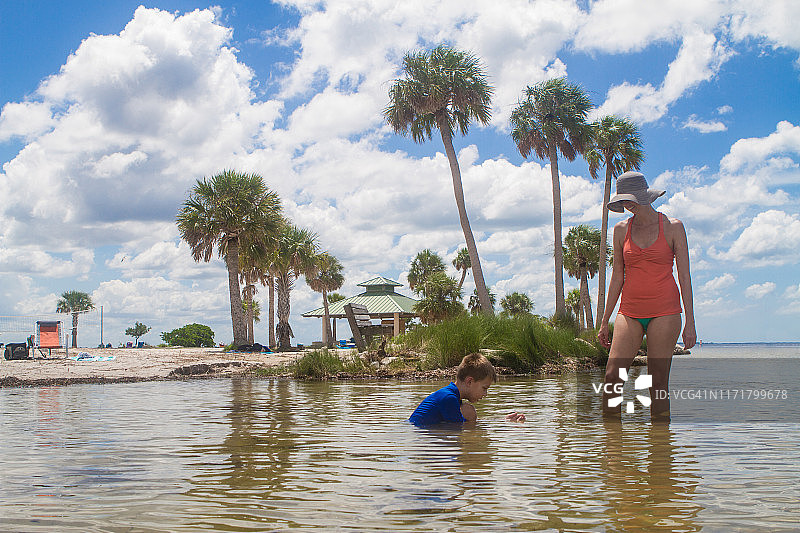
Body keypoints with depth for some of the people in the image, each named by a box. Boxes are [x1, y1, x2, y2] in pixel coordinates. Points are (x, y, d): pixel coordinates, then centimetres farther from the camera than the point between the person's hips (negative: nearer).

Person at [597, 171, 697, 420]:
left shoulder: (673, 227, 2)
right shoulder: (621, 230, 10)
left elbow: (684, 275, 1)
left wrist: (690, 321, -4)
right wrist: (605, 320, 12)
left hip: (664, 311, -3)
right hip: (630, 312, 3)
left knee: (658, 383, -5)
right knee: (612, 376, -11)